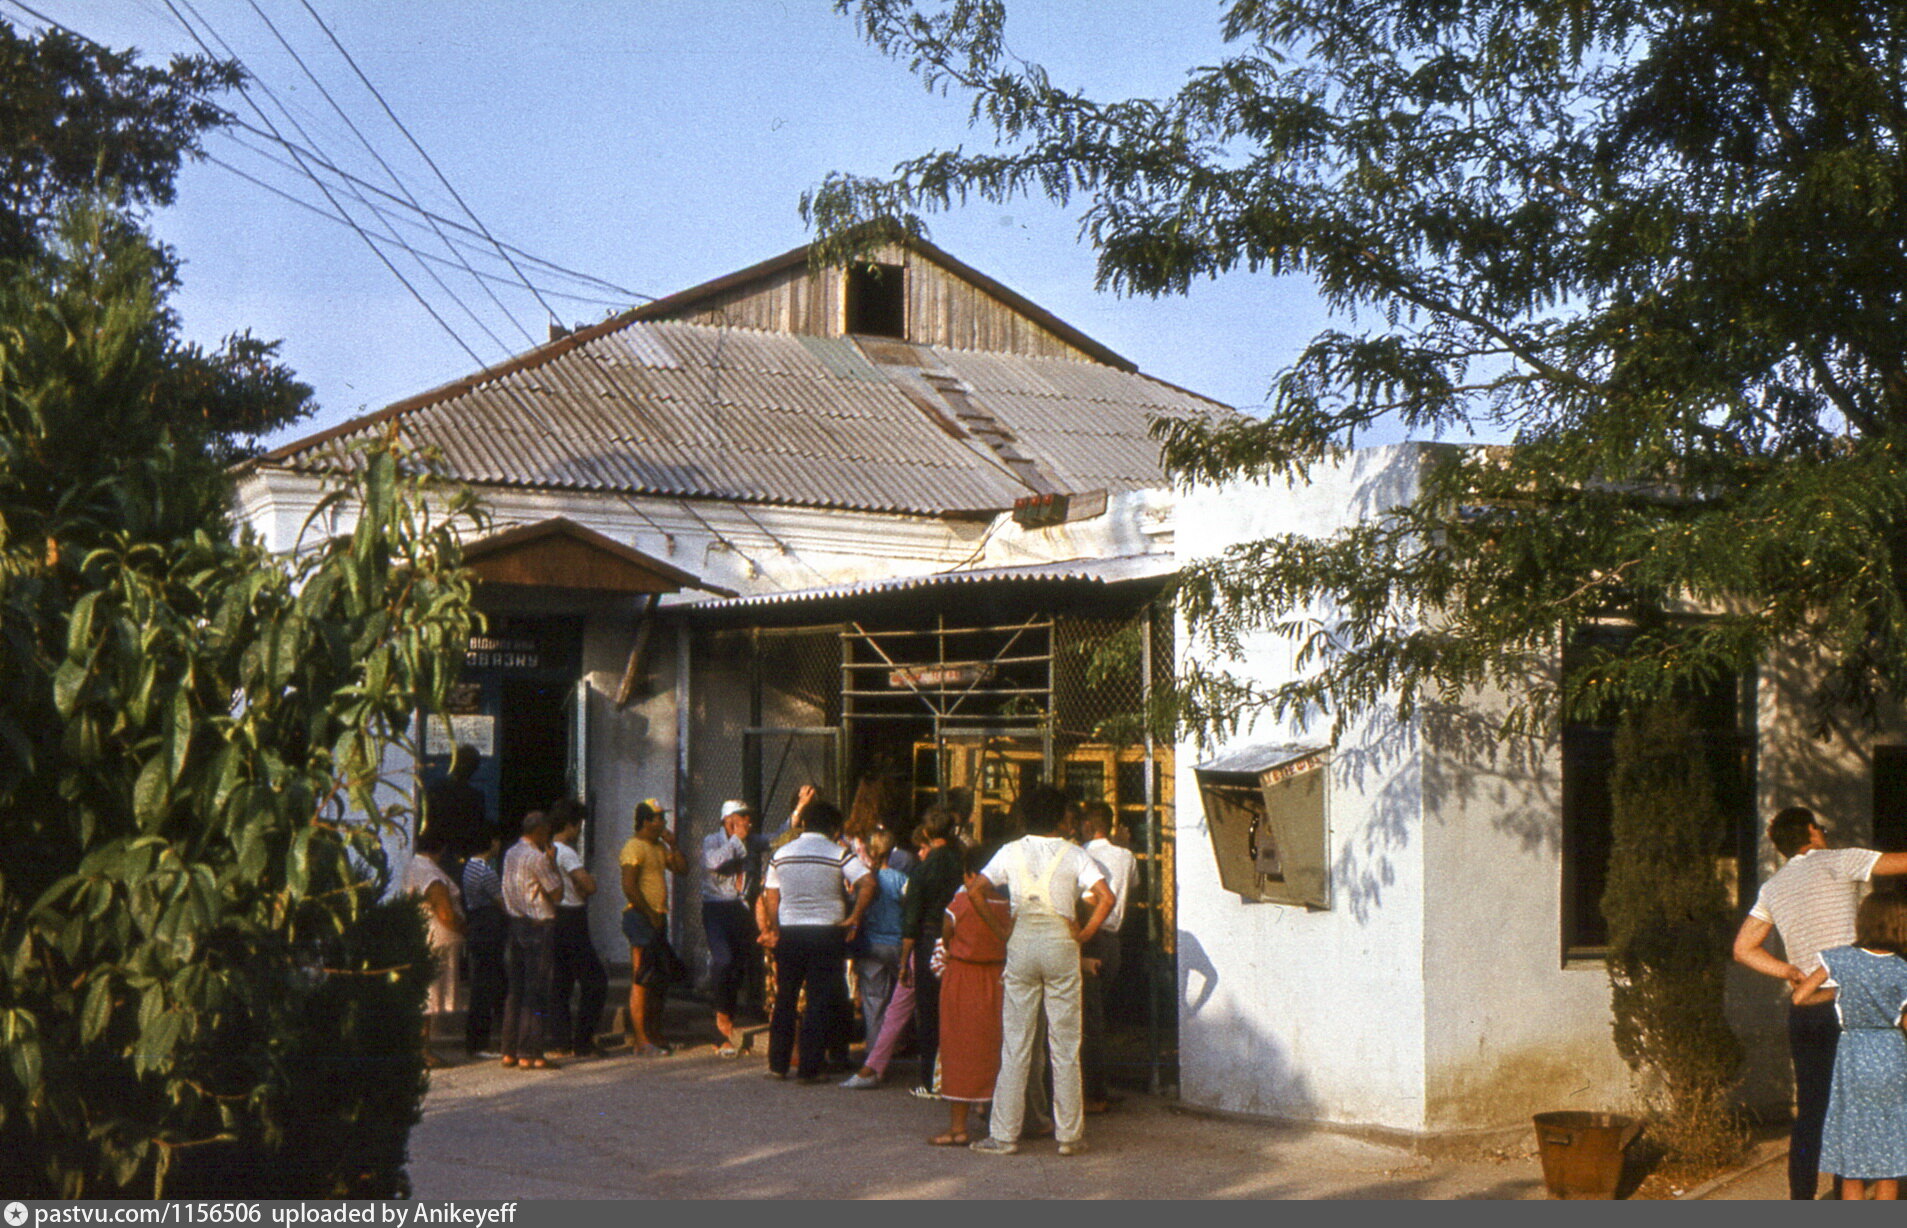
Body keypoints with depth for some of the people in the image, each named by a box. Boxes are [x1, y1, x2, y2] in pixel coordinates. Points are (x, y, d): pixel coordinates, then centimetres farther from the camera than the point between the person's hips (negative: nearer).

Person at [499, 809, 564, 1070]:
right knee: (535, 991, -5)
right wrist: (553, 863, -3)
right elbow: (557, 893, -12)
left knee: (515, 989, 12)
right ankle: (529, 1054, -5)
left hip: (516, 924, 8)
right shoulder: (537, 858, -15)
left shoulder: (511, 854, 11)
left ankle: (510, 1051, 14)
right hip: (538, 927, -8)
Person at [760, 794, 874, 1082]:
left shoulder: (781, 854, 7)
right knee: (821, 1001, 2)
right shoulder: (839, 854, -5)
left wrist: (773, 929, 17)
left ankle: (778, 1064, 17)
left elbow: (770, 896, 8)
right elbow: (867, 883, -17)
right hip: (826, 933, -3)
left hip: (788, 932, 3)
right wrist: (854, 918, -8)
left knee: (785, 999, 14)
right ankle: (809, 1067, 1)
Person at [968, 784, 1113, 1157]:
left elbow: (977, 890, -2)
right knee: (1064, 1043, 4)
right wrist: (1085, 933, -2)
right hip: (1061, 944, -1)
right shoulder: (1074, 855, 0)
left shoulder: (1011, 852, 4)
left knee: (1015, 1042, 5)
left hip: (1022, 944, 1)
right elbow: (1106, 897, -12)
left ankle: (1004, 1135, 4)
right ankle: (1069, 1134, 7)